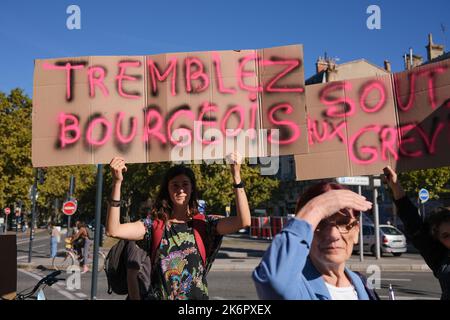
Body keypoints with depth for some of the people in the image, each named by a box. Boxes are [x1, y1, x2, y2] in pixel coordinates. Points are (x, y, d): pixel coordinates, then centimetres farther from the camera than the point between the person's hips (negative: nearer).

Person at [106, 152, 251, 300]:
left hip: (197, 295, 0)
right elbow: (113, 230, -16)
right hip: (159, 296, 0)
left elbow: (244, 221, -18)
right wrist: (117, 182, -26)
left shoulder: (204, 224, -4)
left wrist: (236, 176, -26)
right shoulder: (154, 225, -3)